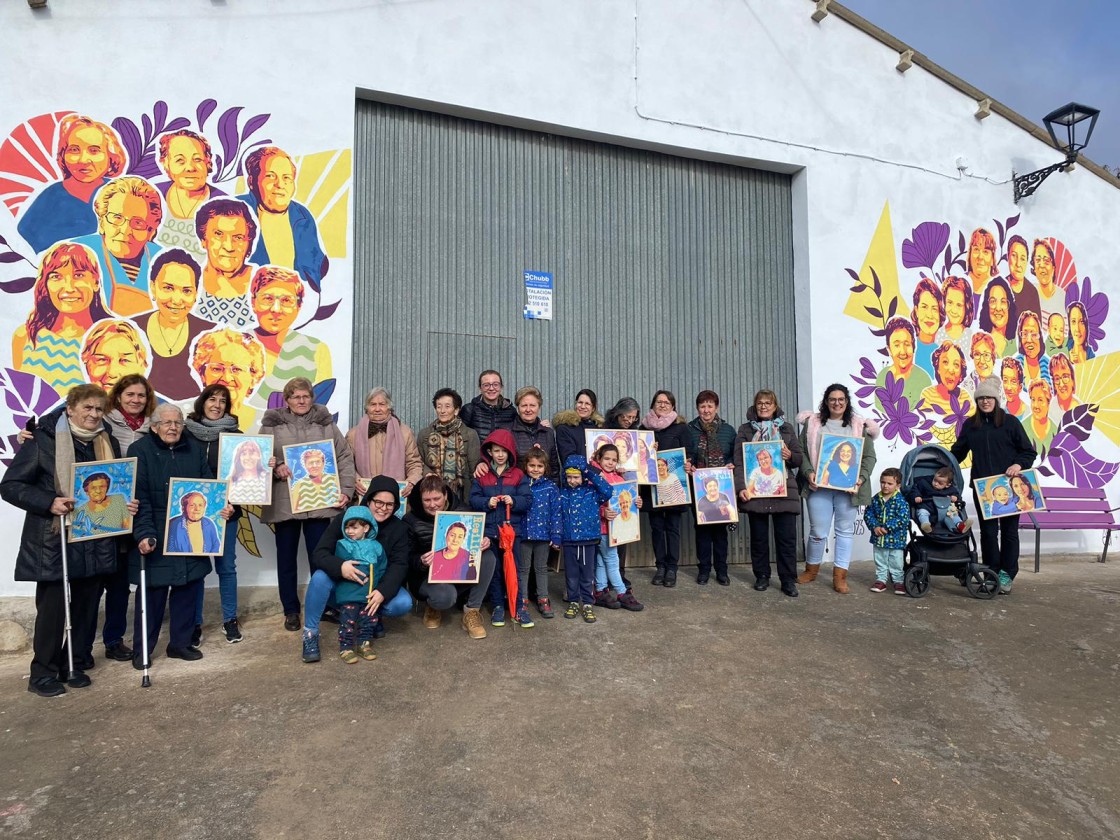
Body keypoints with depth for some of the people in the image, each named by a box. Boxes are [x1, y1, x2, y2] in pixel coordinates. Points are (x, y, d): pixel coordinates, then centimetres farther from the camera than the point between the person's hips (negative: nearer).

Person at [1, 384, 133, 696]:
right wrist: (49, 503, -22)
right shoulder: (42, 440, -8)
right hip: (54, 541, -5)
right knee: (52, 608, 2)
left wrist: (127, 504, -1)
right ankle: (43, 673, 17)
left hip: (96, 542, 5)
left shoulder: (108, 442, 8)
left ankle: (76, 665, 26)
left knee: (87, 606, 11)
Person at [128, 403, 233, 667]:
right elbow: (139, 498, -13)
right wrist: (144, 534, -21)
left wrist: (222, 505, -8)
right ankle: (142, 649, 18)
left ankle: (181, 642, 24)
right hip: (155, 537, -4)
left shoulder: (194, 449, 8)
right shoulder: (140, 450, -6)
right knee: (153, 591, 3)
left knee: (188, 586, 10)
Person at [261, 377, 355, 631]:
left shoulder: (326, 424, 7)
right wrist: (274, 468, -17)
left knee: (321, 557, 5)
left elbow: (344, 458, 5)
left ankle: (323, 607, 20)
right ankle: (291, 610, 25)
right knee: (286, 559, 11)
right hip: (283, 503, 0)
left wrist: (345, 491, -3)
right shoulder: (272, 425, 5)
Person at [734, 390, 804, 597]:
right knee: (758, 537, 7)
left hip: (784, 491, 1)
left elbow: (800, 459, 13)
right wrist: (741, 487, -13)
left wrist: (790, 456, -11)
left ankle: (788, 581, 8)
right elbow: (739, 461, -1)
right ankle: (762, 577, 20)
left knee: (787, 537, 0)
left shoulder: (786, 429, 11)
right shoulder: (745, 430, 6)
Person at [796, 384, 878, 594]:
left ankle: (840, 576, 15)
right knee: (818, 531, 3)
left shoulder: (859, 426, 7)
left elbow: (869, 456, 4)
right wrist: (809, 472, -11)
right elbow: (801, 451, 4)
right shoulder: (812, 423, 7)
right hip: (819, 486, -1)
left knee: (845, 530, 7)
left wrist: (861, 477, -11)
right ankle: (811, 570, 25)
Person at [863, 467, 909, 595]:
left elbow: (903, 519, -19)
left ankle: (899, 582, 23)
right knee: (880, 562, 15)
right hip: (878, 539, 4)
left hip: (896, 539, -4)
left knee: (896, 563, 8)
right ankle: (881, 580, 27)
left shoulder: (900, 501, -13)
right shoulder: (876, 499, 0)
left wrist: (887, 527, -22)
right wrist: (874, 527, -14)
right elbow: (868, 514, 2)